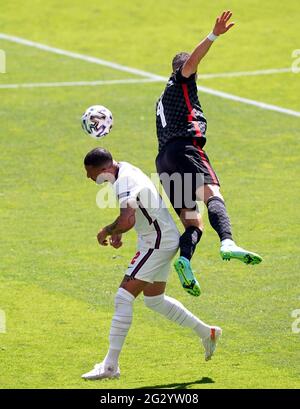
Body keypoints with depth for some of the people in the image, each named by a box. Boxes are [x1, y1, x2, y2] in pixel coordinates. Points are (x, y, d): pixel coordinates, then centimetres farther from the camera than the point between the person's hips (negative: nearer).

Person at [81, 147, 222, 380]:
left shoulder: (124, 182, -24)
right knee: (155, 300, 23)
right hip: (165, 240, 11)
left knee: (124, 298, -12)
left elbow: (127, 221, -39)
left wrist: (107, 231, -19)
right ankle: (207, 333, 36)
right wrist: (117, 232, 11)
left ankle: (110, 365, -12)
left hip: (157, 243, -11)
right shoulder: (125, 170, 8)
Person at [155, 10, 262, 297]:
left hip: (164, 160, 8)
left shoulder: (162, 100, 35)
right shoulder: (181, 82, 13)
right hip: (185, 147, -8)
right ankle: (228, 244, -55)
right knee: (213, 196, -28)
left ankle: (184, 260, -27)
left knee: (193, 224, 2)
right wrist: (214, 36, -17)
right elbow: (191, 61, -7)